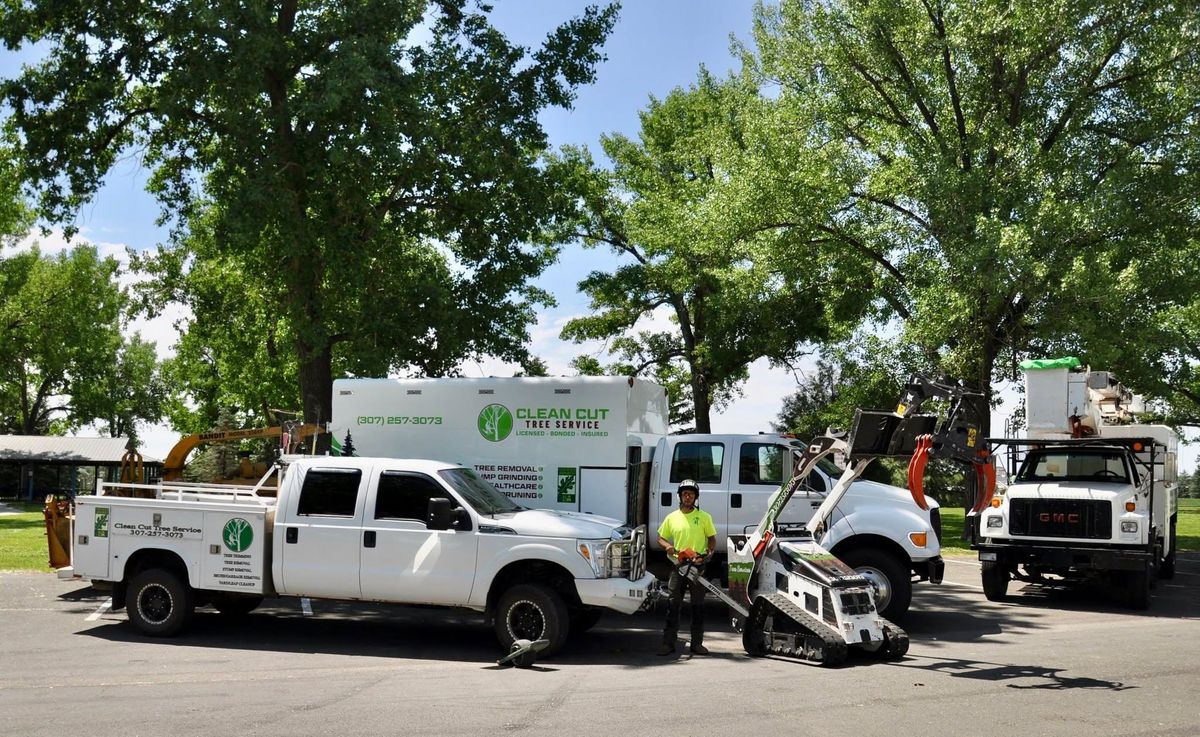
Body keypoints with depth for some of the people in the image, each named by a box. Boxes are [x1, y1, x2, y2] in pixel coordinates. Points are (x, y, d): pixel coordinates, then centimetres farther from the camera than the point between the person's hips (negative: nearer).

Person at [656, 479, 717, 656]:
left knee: (698, 606, 5)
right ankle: (668, 643, 1)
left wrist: (709, 553, -12)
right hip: (678, 566, 1)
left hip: (698, 566, -1)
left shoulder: (704, 517, 4)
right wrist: (668, 546, -9)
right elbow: (660, 538, 13)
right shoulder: (672, 518, 8)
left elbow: (712, 539, 8)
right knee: (673, 605, -1)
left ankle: (697, 643, 12)